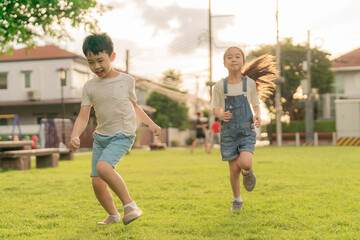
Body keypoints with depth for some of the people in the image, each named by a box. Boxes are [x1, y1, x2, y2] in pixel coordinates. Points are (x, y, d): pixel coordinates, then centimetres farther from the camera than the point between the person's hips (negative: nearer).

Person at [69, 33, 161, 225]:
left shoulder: (127, 81, -1)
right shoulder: (90, 86, 2)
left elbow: (134, 106, 17)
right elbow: (83, 116, -1)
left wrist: (150, 123, 11)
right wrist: (74, 136, -17)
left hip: (122, 136, -4)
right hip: (100, 137, 4)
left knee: (103, 167, -29)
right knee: (97, 182, -1)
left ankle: (130, 205, -15)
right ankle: (113, 215, 23)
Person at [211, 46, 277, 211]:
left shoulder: (250, 83, 0)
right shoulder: (220, 86, -2)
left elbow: (256, 104, 12)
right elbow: (215, 108, 7)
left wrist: (257, 115, -9)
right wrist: (221, 115, -16)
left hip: (247, 131, 0)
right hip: (228, 132, 1)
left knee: (245, 163, -22)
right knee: (234, 169, 1)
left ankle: (248, 172, 16)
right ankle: (237, 200, 25)